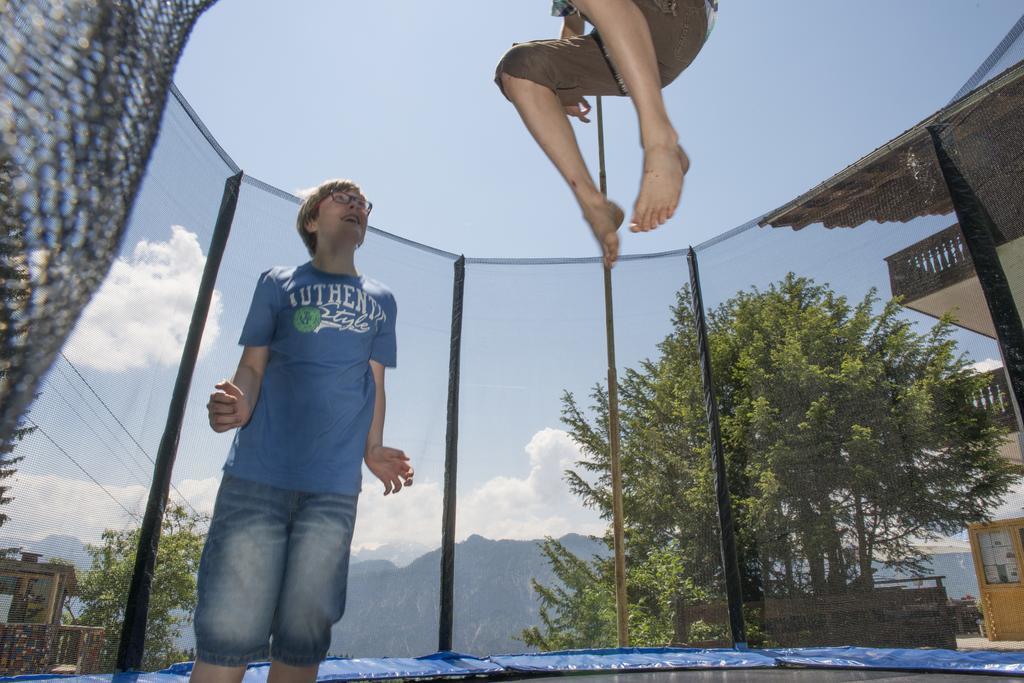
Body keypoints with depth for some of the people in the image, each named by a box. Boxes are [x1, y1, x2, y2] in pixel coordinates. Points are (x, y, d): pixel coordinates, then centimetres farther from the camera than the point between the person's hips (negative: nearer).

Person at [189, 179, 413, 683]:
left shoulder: (380, 300, 18)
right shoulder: (277, 283, 13)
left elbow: (375, 382, 15)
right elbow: (252, 366, 6)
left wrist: (372, 449, -1)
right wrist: (239, 405, -16)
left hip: (334, 486, 2)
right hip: (257, 474, -1)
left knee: (304, 635, 3)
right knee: (229, 627, -4)